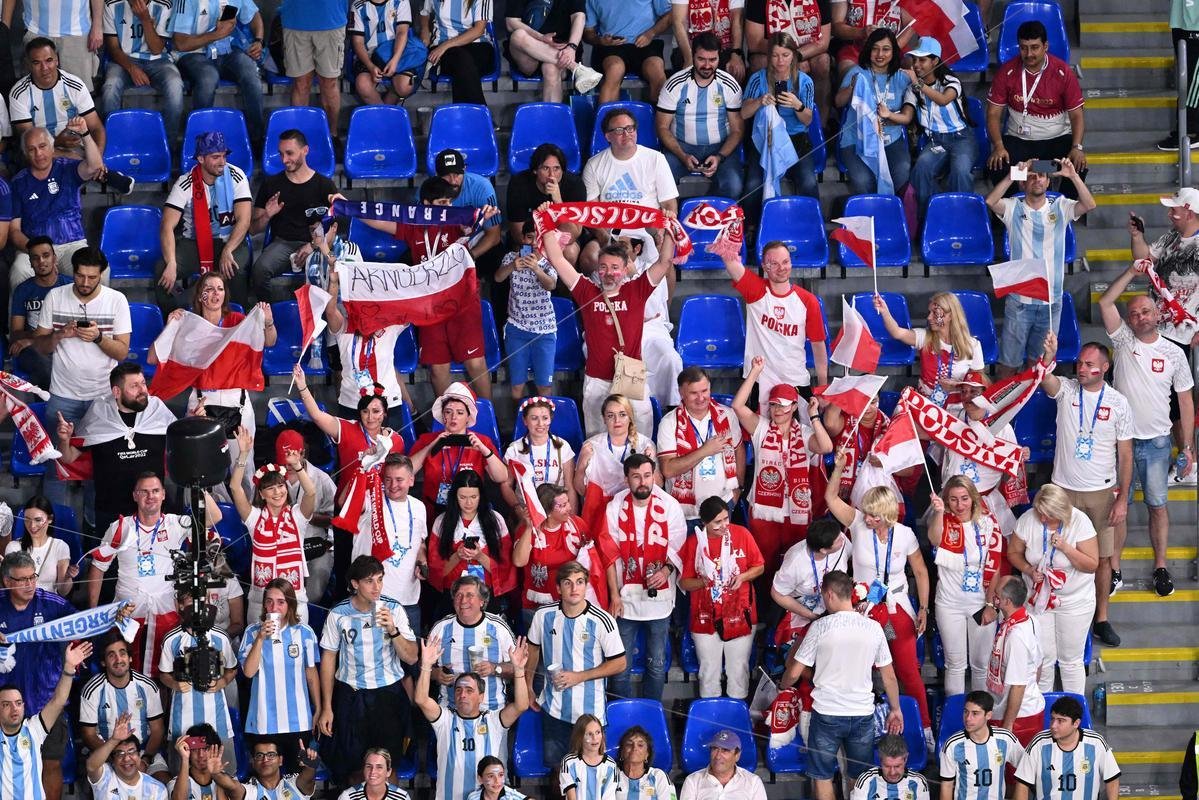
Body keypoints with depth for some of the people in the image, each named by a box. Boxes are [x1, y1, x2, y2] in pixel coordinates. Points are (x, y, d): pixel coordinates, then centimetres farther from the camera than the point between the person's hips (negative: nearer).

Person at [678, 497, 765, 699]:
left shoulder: (742, 534, -5)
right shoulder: (694, 542, -6)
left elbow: (759, 567, 5)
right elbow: (683, 582, 0)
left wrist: (743, 576, -14)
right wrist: (701, 582, -20)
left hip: (739, 615, 0)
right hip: (706, 619, 0)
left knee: (739, 668, 10)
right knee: (709, 670, 8)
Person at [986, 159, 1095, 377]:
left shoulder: (1060, 207, 4)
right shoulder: (1013, 208, 0)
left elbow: (1089, 205, -12)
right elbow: (990, 201, -19)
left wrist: (1073, 176, -24)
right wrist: (1012, 175, -25)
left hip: (1051, 300, 2)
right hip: (1019, 299, -2)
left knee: (1038, 361, 15)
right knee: (1009, 361, 2)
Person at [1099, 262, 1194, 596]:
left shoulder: (1174, 353, 1)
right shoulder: (1123, 341, 0)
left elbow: (1185, 400, 5)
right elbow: (1105, 303, -11)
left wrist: (1187, 447, 2)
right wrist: (1132, 272, -16)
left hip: (1157, 442, 0)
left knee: (1158, 505, 7)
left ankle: (1160, 568, 17)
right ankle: (1114, 572, 10)